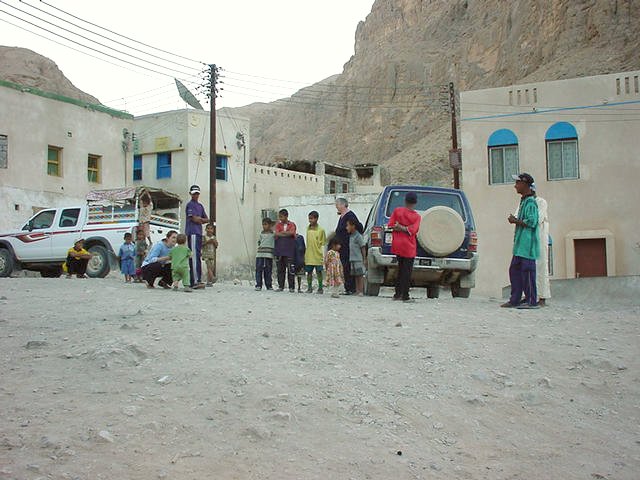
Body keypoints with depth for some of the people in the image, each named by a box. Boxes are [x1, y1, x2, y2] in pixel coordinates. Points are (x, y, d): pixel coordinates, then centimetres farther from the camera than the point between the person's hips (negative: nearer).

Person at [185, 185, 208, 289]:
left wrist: (199, 219, 1)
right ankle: (196, 281, -22)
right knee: (195, 257, -16)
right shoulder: (190, 205, -3)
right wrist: (202, 219, 7)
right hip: (192, 233, -9)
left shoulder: (200, 206, 22)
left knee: (198, 257, 8)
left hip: (199, 233, 9)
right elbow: (194, 219, -11)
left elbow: (206, 219, 19)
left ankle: (193, 282, 11)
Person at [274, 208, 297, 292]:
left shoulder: (292, 225, 6)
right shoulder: (278, 225, 13)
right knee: (280, 269, 5)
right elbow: (277, 234, -3)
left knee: (291, 269, -6)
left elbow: (291, 233, -12)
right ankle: (280, 286, 11)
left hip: (289, 250, -3)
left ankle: (291, 287, -2)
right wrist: (287, 234, -7)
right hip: (279, 250, 3)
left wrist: (282, 232, -4)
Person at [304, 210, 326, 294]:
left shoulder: (321, 230, -7)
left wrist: (323, 255, -7)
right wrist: (306, 254, 15)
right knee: (309, 272, 8)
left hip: (317, 255, -5)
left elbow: (323, 244, -4)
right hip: (309, 255, 5)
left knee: (319, 272, 3)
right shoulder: (308, 229, 8)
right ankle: (309, 287, 18)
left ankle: (320, 288, 11)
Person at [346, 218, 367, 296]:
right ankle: (357, 290, 15)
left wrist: (364, 259, -11)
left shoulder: (358, 236, -11)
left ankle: (361, 291, -3)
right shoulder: (351, 236, 14)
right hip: (352, 260, 8)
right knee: (355, 275, 10)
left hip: (358, 260, -8)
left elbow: (363, 248, -10)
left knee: (360, 275, -4)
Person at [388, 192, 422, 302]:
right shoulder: (417, 216, -7)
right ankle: (405, 296, 2)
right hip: (409, 247, -3)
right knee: (407, 271, 3)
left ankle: (397, 294, 18)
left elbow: (391, 225, -6)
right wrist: (404, 228, -9)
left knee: (401, 269, 17)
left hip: (397, 245, 3)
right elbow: (412, 230, -17)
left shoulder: (397, 210, -2)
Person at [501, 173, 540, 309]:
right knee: (514, 271, 11)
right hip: (520, 245, 10)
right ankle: (515, 300, 16)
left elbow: (531, 222, -21)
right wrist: (515, 220, 8)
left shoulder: (530, 202, -12)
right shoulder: (523, 201, 18)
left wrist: (515, 221, -10)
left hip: (527, 245, -10)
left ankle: (532, 302, 1)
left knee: (527, 272, -5)